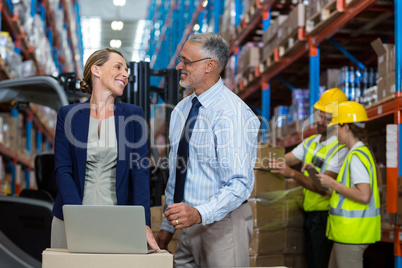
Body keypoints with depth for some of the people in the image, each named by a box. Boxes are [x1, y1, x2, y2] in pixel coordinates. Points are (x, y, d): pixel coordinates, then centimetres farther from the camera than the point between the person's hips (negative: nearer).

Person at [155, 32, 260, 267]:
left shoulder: (232, 113, -16)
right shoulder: (182, 109, 10)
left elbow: (240, 184, -22)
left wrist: (199, 213, -34)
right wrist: (167, 226, 13)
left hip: (222, 223, -7)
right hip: (189, 225, 7)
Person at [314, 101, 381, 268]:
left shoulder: (356, 156, -17)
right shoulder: (361, 153, 14)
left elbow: (364, 196, -26)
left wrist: (333, 184, -18)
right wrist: (331, 191, 18)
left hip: (352, 233, -10)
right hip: (348, 231, 10)